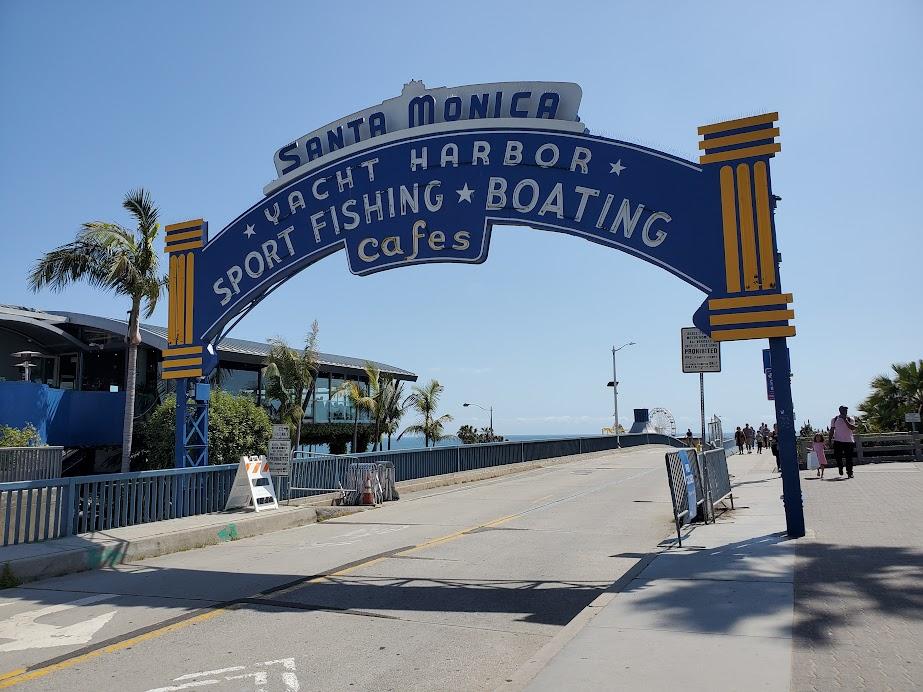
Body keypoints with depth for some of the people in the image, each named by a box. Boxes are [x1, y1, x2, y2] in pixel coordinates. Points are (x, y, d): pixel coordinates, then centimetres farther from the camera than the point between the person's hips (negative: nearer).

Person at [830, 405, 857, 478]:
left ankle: (849, 473, 8)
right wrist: (830, 439, 1)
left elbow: (853, 428, -15)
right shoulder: (835, 420, 6)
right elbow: (832, 430, 8)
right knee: (838, 456, -2)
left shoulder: (850, 419, 3)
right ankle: (840, 468, 24)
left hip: (849, 441, 0)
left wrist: (845, 420, -18)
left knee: (849, 458, -1)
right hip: (838, 441, 1)